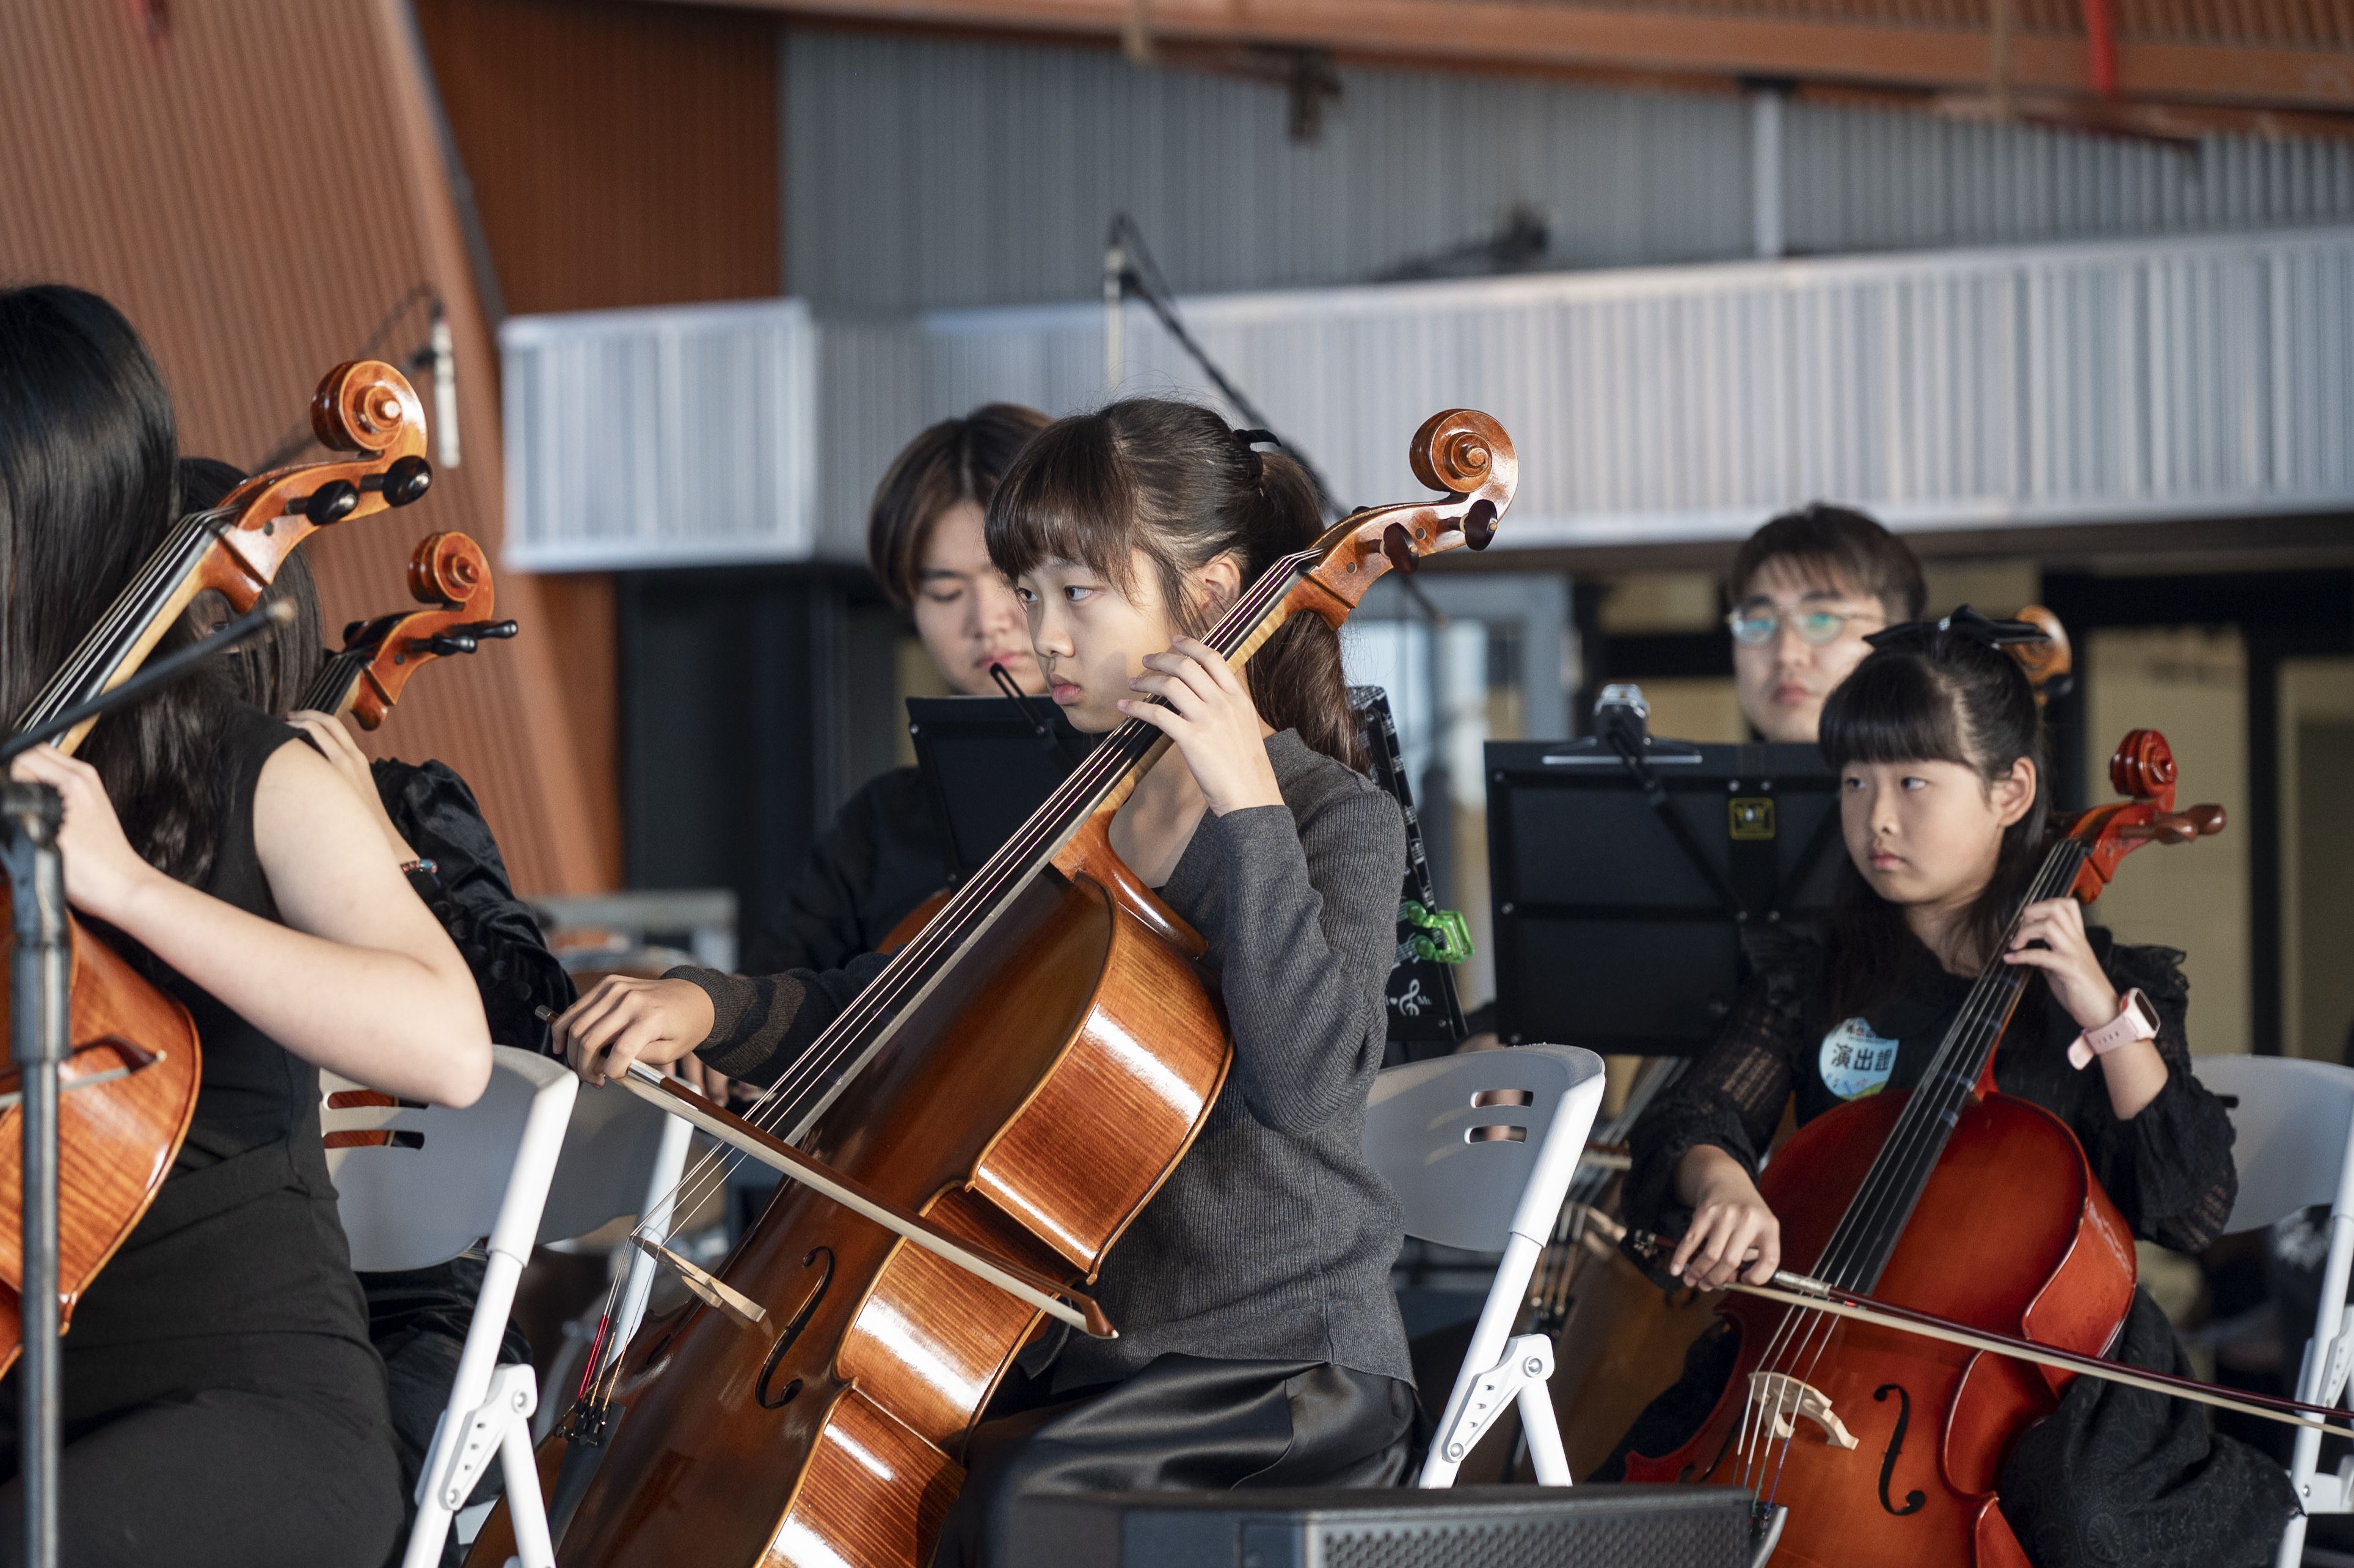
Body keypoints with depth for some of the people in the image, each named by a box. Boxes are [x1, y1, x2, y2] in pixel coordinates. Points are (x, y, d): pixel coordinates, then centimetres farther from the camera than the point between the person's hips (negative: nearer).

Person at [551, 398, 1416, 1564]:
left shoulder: (1338, 822, -9)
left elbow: (1309, 1079, -26)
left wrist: (1246, 805, -27)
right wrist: (707, 1009, -1)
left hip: (1290, 1368, -7)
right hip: (1087, 1351, 7)